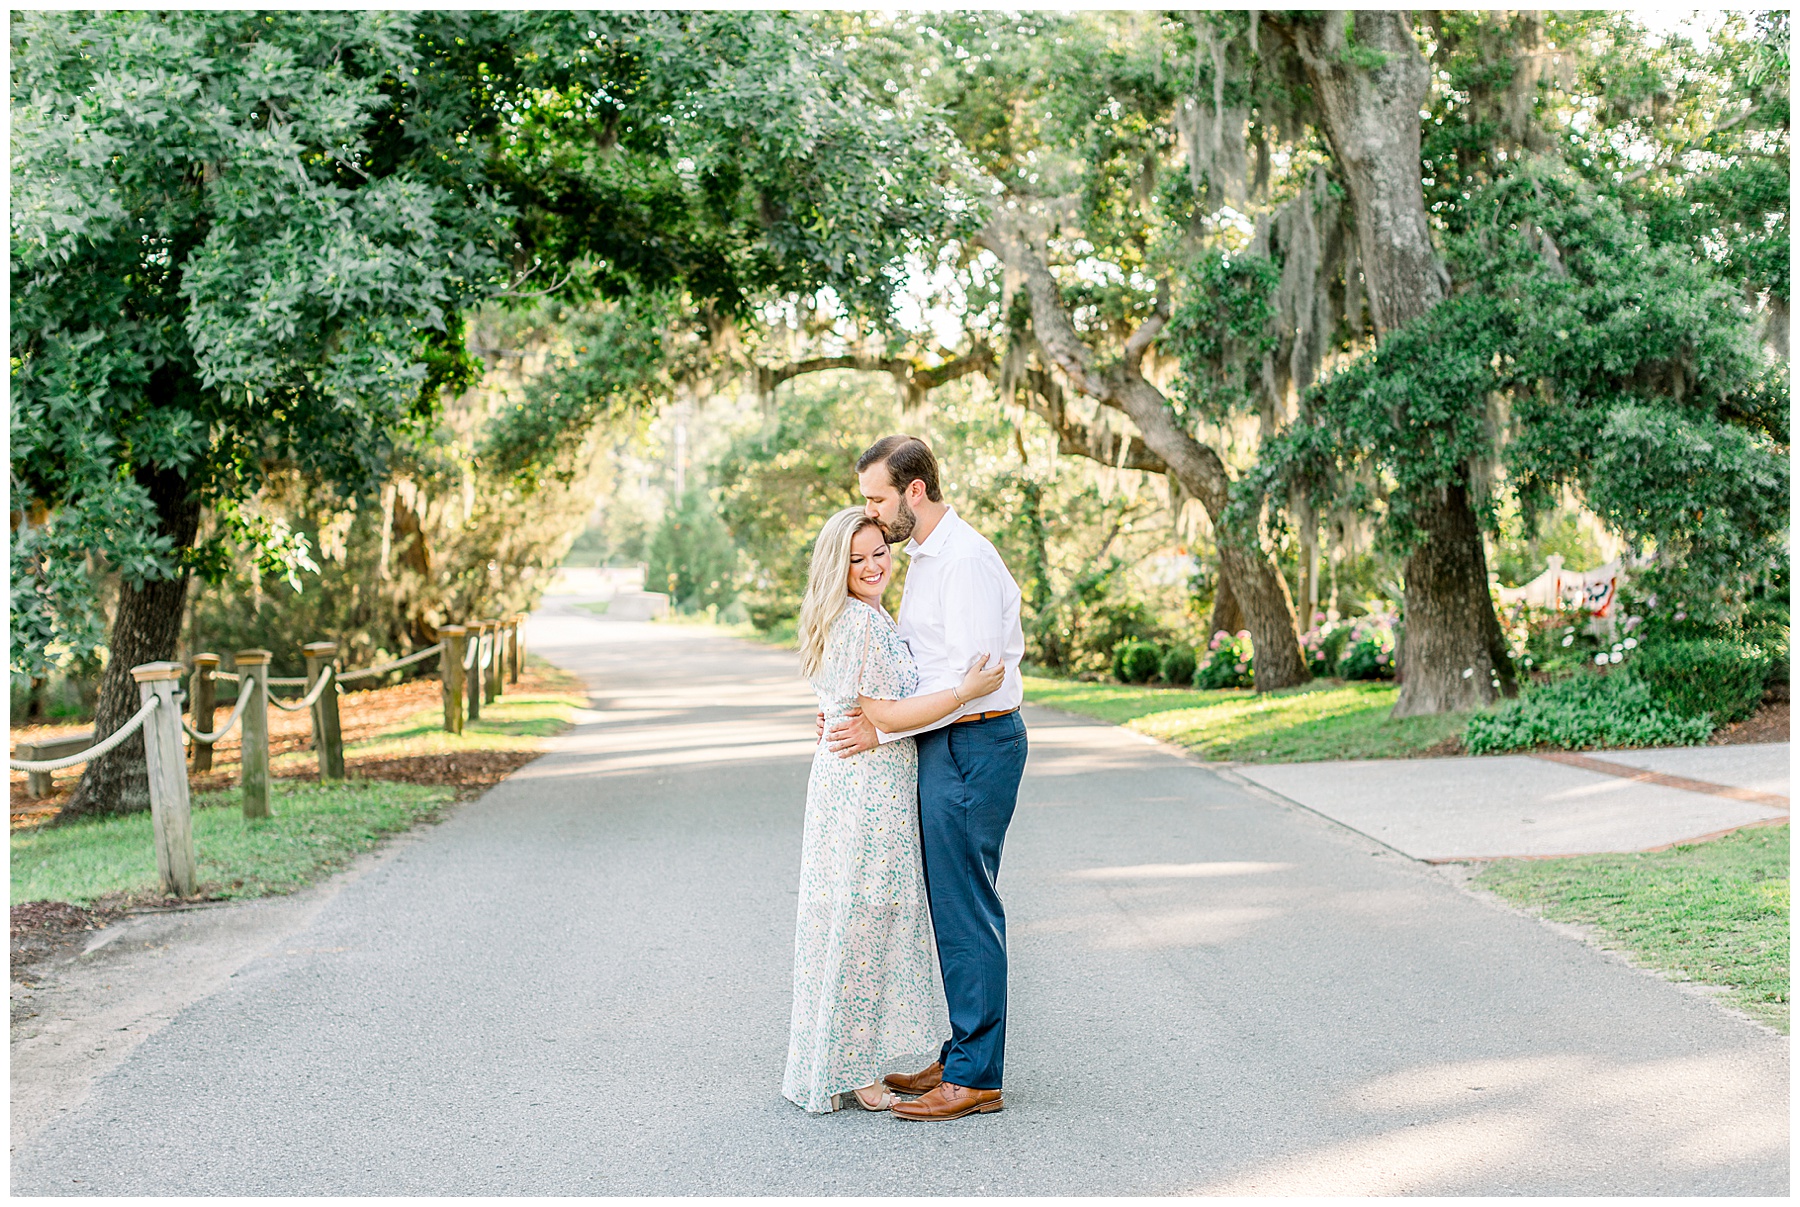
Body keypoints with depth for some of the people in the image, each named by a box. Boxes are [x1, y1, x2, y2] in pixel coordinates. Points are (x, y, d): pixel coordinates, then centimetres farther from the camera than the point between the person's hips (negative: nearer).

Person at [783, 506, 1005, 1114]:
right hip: (868, 788, -10)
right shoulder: (859, 624, -17)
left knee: (852, 923, 15)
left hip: (850, 784, 10)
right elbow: (883, 715, -19)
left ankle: (843, 1063, 24)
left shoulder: (872, 620, 16)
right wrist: (964, 691, -20)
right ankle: (845, 1072, 6)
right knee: (862, 924, -3)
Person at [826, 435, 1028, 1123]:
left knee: (965, 910, -6)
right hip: (943, 747, 10)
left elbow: (973, 675, -22)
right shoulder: (924, 558, 15)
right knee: (950, 904, 14)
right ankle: (962, 1058, 22)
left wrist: (884, 728, -18)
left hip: (974, 744, -10)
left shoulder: (967, 560, -17)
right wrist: (860, 708, 7)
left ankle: (974, 1079, 1)